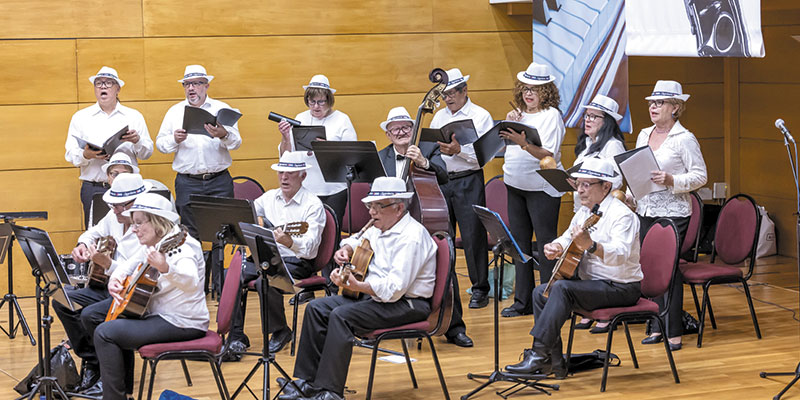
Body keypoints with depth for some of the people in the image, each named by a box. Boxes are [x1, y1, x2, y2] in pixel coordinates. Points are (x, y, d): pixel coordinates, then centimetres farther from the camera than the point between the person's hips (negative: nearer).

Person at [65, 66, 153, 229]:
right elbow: (70, 154, 6)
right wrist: (86, 155, -15)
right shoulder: (80, 117, 13)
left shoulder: (134, 116, 13)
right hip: (93, 189, 0)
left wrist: (137, 141, -11)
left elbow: (147, 153, 10)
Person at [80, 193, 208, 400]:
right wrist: (114, 280, 2)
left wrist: (165, 268, -56)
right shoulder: (151, 245, 9)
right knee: (90, 315, 15)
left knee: (105, 333, -23)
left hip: (181, 323, -11)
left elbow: (191, 283, -38)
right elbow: (128, 266, 24)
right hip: (151, 309, 11)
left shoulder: (180, 245, -20)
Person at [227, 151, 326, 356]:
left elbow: (310, 247, -21)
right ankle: (236, 335, -9)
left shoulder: (313, 204, -9)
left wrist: (290, 242, -42)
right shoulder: (270, 197, 12)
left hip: (296, 262, -6)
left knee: (265, 282, -33)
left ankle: (281, 332, -9)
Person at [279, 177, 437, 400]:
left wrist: (356, 286, -36)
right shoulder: (380, 228, 9)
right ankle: (308, 382, 1)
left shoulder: (411, 237, -21)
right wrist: (347, 249, 9)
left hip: (407, 304, -10)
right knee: (317, 308, 0)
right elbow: (359, 240, 33)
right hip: (374, 295, 10)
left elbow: (394, 289, -30)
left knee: (341, 315, -28)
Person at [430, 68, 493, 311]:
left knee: (472, 235, -4)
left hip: (468, 181, -5)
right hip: (440, 180, 5)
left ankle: (480, 289, 4)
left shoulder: (481, 116, -1)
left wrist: (459, 150, -23)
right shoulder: (439, 117, 15)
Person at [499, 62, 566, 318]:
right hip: (515, 186, 7)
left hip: (542, 188, -7)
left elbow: (549, 155, -19)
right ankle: (523, 301, 19)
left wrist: (523, 143, -32)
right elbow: (507, 147, 15)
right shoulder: (519, 113, 12)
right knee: (520, 242, 11)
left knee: (545, 243, -5)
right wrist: (509, 124, 0)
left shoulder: (551, 115, -8)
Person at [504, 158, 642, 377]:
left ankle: (539, 354, -25)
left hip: (621, 287, -10)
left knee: (562, 288, -27)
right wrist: (554, 247, -3)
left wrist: (591, 246, -52)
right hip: (591, 281, 10)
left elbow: (620, 255, -34)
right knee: (541, 292, -2)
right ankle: (554, 362, -2)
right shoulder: (585, 211, 11)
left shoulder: (622, 214, -18)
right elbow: (566, 239, 22)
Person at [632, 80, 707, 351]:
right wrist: (630, 197, 10)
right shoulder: (644, 135, 13)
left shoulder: (684, 139, -7)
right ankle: (657, 327, 14)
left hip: (673, 213, -6)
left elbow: (700, 176, -9)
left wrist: (671, 181, -21)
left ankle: (673, 331, 0)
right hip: (646, 211, 6)